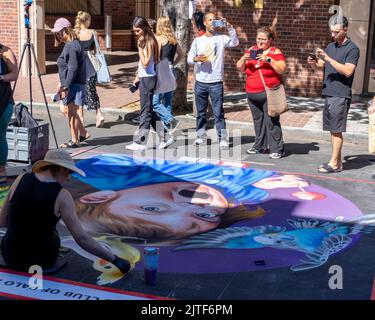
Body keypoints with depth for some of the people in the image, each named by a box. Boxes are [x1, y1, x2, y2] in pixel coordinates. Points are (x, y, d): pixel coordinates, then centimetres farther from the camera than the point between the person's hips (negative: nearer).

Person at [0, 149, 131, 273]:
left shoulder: (21, 179, -8)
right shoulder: (62, 196, -17)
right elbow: (81, 238, -20)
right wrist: (114, 259, -12)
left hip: (11, 256, 2)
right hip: (41, 259, -2)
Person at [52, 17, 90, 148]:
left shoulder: (72, 46, -17)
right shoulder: (69, 44, 13)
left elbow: (73, 69, -22)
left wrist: (65, 87, -20)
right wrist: (62, 83, 19)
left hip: (74, 85, -10)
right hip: (71, 84, 10)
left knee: (71, 112, -1)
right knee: (70, 111, 17)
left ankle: (75, 141, 8)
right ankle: (83, 133, 27)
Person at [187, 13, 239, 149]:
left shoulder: (221, 38, 1)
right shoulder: (197, 40, 7)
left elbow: (235, 42, -16)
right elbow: (189, 58, 3)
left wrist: (229, 27, -25)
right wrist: (196, 59, -19)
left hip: (216, 82, -2)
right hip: (200, 82, 2)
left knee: (218, 112, -2)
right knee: (201, 112, 11)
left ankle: (222, 139, 4)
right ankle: (201, 136, 22)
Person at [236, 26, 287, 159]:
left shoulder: (275, 52, -3)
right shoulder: (251, 50, 12)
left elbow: (282, 69, -13)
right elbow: (240, 68, 12)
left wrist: (268, 60, -22)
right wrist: (244, 59, -8)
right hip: (252, 94, 6)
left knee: (271, 121, -8)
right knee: (258, 120, 13)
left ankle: (276, 149, -3)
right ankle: (260, 146, 24)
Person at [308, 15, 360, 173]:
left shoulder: (352, 49, -6)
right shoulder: (330, 46, 16)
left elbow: (348, 71, -18)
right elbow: (319, 67, 16)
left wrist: (328, 58, -22)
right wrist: (313, 63, -7)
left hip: (341, 95, -7)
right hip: (328, 93, 7)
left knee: (336, 130, -5)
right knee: (332, 129, 8)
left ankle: (334, 163, 0)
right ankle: (338, 161, 14)